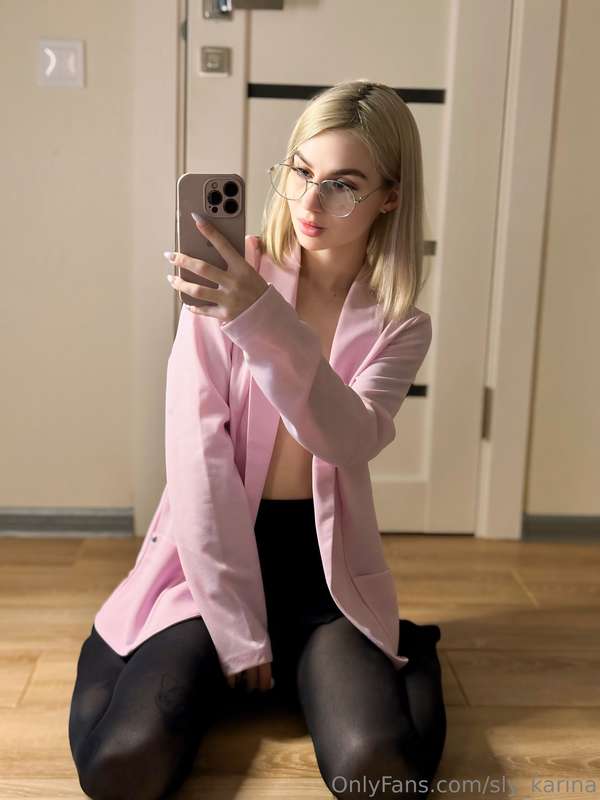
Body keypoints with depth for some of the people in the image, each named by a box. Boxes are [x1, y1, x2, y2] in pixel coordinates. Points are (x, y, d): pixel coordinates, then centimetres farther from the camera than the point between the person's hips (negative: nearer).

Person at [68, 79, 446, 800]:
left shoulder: (399, 326, -1)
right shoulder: (225, 285, -6)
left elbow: (350, 441, -21)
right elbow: (198, 458, -12)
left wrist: (265, 322, -37)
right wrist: (237, 631, -12)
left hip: (324, 573, 1)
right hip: (214, 560, -1)